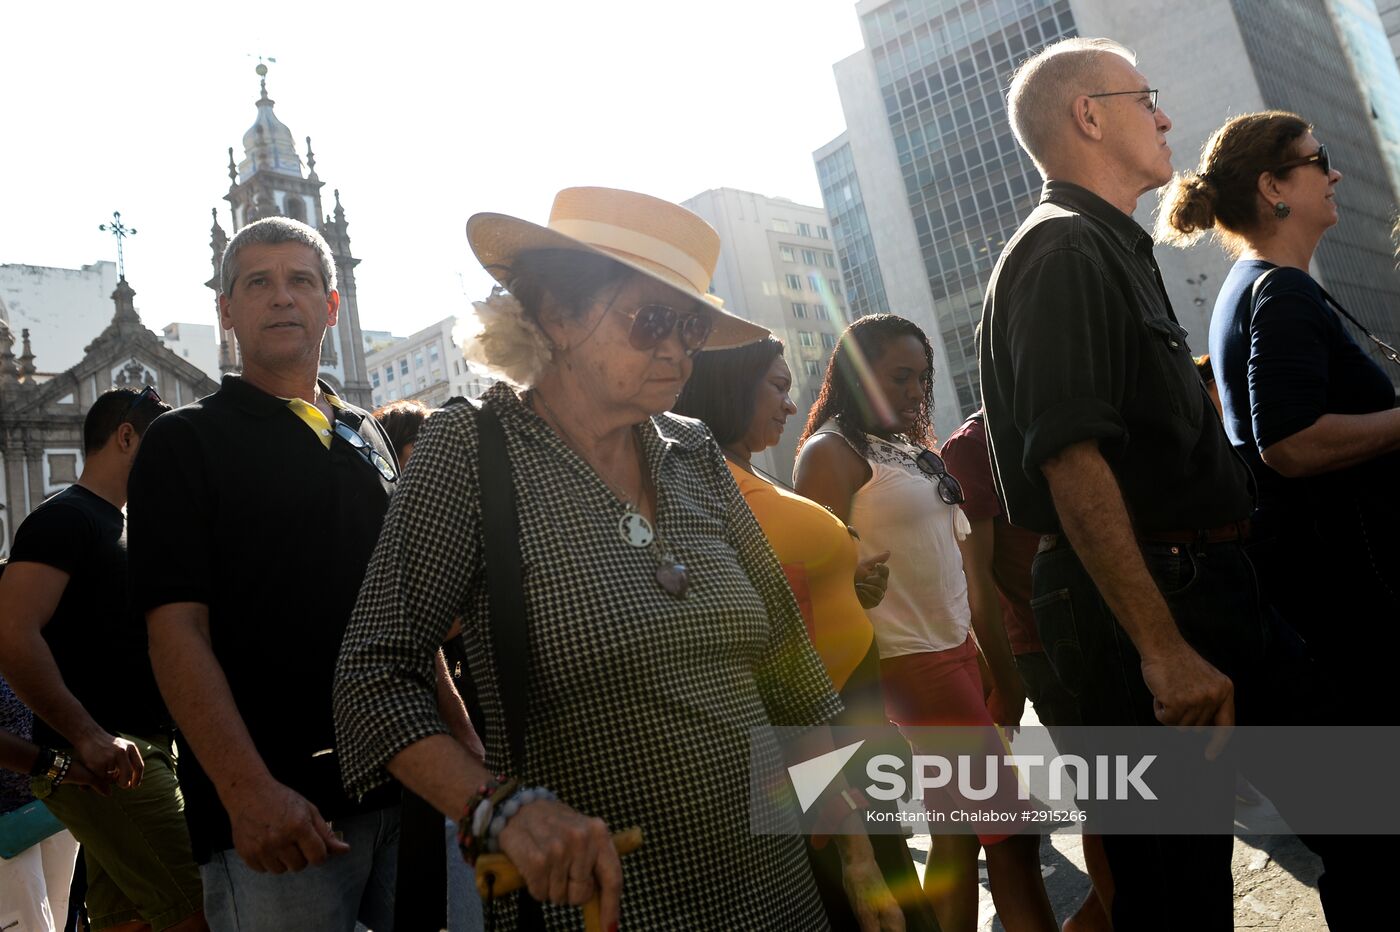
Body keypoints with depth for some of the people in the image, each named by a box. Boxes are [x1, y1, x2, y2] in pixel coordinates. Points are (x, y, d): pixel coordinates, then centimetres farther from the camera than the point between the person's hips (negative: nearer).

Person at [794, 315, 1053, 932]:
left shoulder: (906, 449, 14)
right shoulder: (832, 452, -11)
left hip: (956, 650, 8)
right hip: (910, 664, -8)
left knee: (959, 836, 14)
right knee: (1010, 835, -4)